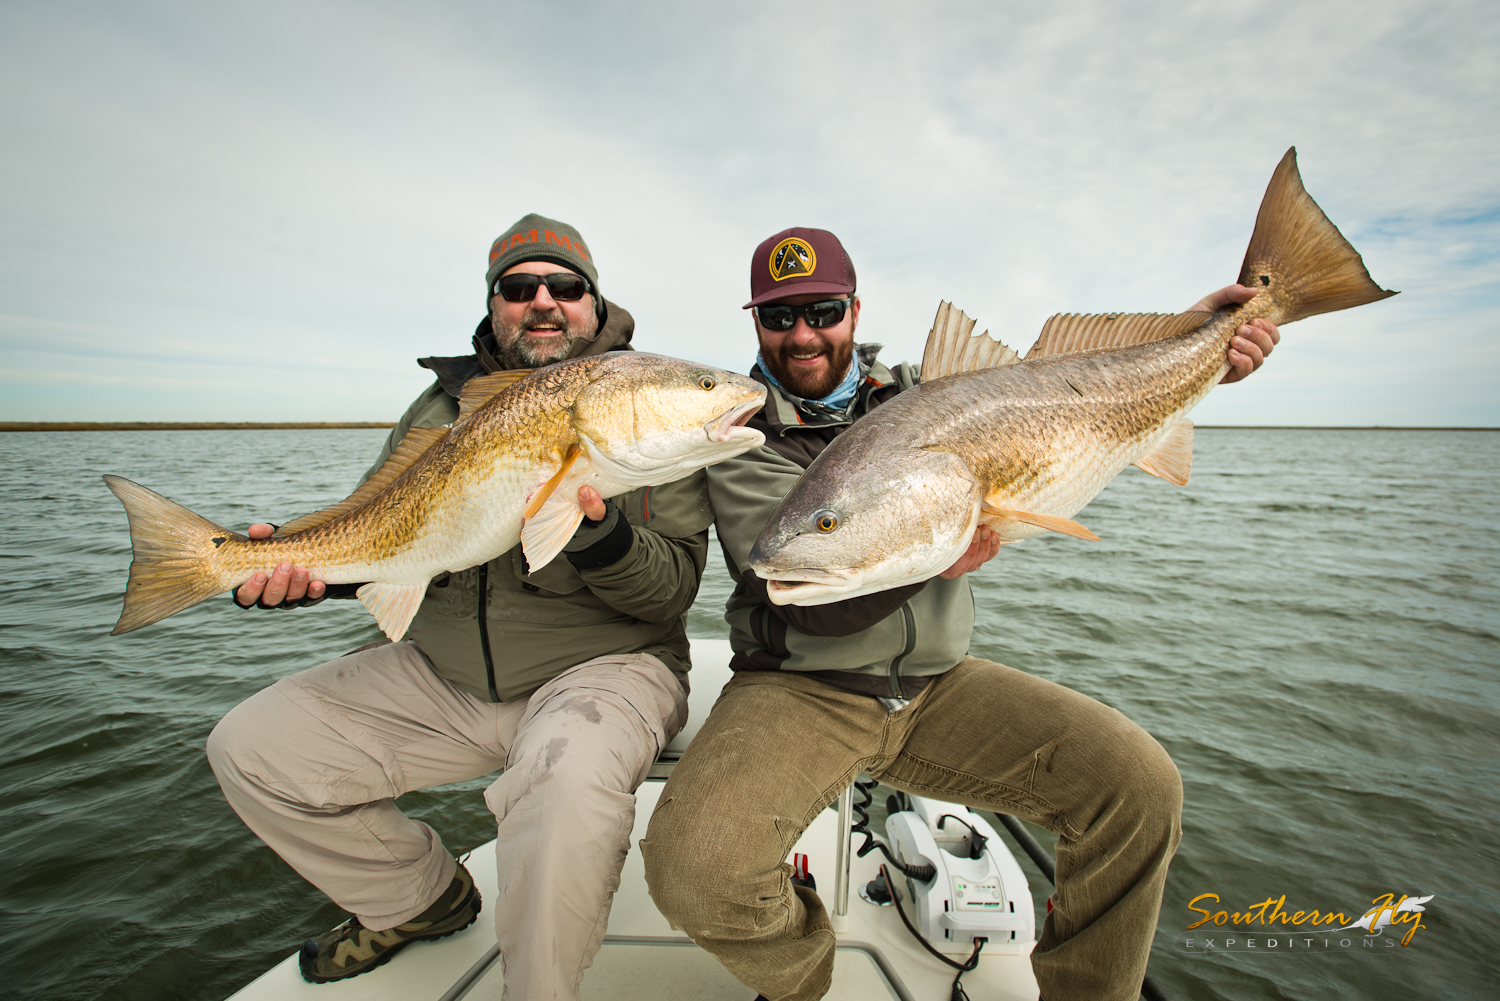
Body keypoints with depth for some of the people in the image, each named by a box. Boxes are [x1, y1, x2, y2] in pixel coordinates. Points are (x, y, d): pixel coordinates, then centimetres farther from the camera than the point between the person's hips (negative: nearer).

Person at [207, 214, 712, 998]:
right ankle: (421, 901, 24)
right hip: (442, 672, 6)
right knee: (250, 747, 4)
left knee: (571, 775, -36)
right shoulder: (442, 407, 9)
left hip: (603, 664, -5)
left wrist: (596, 535, -32)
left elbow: (674, 585, -13)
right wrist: (299, 566, -8)